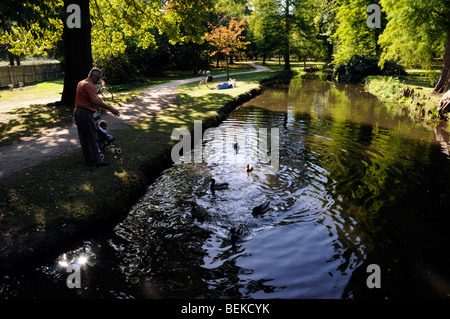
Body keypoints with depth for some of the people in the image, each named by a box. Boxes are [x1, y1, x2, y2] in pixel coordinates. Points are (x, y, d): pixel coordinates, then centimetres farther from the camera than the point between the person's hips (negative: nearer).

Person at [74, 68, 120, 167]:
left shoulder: (81, 83, 15)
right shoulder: (89, 85, -18)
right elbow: (96, 100, -31)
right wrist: (110, 109, -34)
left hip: (77, 111, 10)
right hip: (85, 114, -10)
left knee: (83, 138, 14)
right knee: (92, 138, -2)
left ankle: (87, 159, 22)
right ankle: (96, 161, 3)